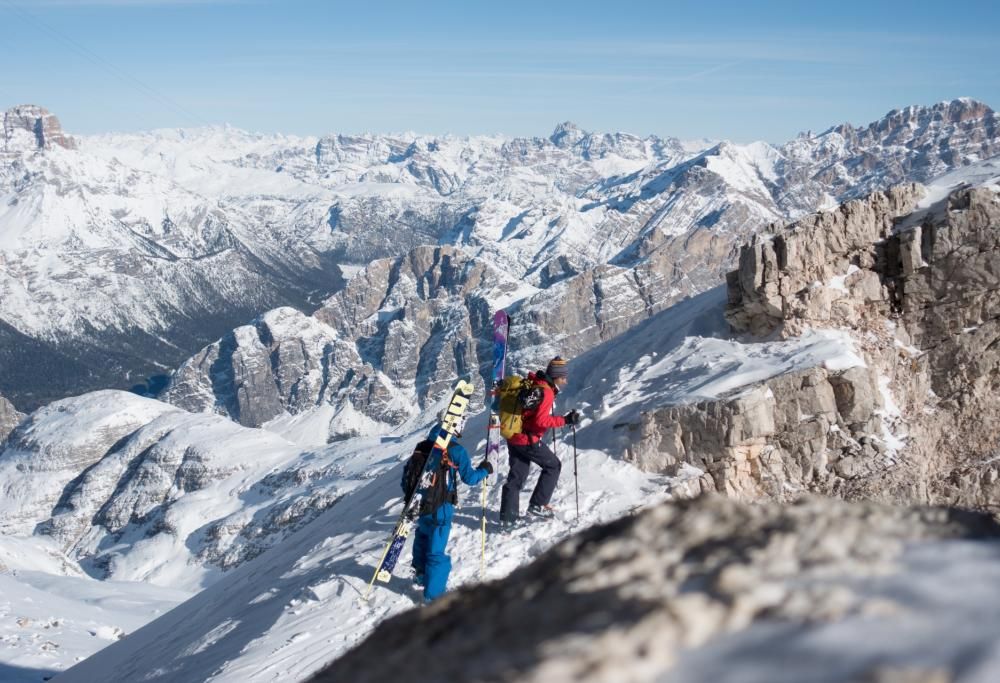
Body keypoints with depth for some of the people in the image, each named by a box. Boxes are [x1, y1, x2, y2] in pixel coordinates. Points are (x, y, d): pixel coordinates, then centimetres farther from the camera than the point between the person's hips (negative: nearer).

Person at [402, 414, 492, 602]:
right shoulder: (456, 450, -14)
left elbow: (408, 470, 10)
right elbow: (469, 478, -8)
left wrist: (408, 493, 24)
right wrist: (484, 470, 11)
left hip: (420, 503, 6)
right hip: (440, 509, -6)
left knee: (422, 539, 28)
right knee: (436, 551, 1)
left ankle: (421, 575, 47)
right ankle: (434, 592, 6)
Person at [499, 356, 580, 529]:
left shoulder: (530, 383, 8)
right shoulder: (546, 392, -19)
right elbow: (541, 421, -23)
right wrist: (565, 420, -21)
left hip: (513, 437, 9)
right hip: (528, 440, -9)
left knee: (516, 476, 13)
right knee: (553, 466, 9)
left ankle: (507, 518, 13)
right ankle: (538, 505, 10)